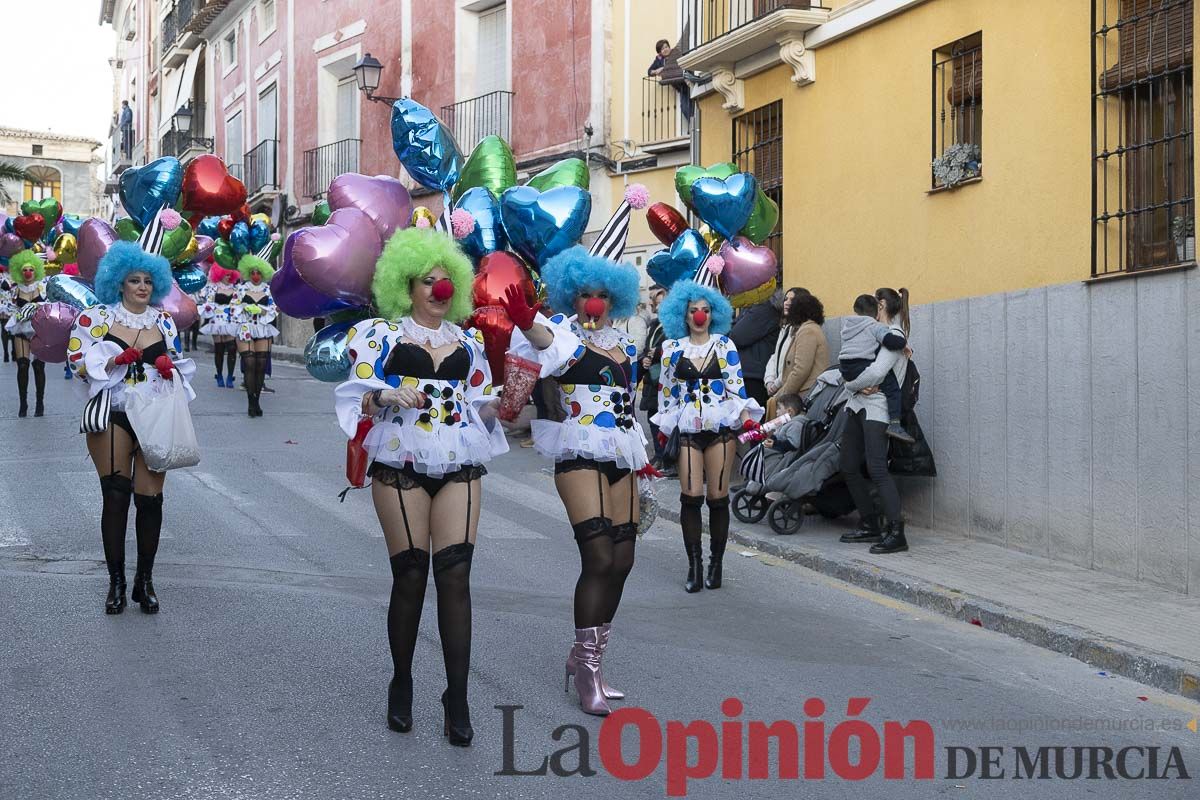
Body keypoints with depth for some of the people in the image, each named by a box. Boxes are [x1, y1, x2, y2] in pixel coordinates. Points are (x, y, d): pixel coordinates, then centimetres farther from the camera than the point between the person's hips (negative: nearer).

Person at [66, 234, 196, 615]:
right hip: (112, 416, -2)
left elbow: (180, 366, 18)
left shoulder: (164, 321, 12)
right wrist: (117, 360, -16)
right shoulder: (96, 318, 3)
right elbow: (80, 364, -2)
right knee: (115, 496, -4)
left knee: (150, 498, 0)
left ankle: (145, 580, 12)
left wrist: (169, 367, -4)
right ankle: (116, 581, 8)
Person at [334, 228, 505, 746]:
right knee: (410, 575, -1)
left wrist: (504, 401, -3)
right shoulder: (384, 334, 7)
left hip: (458, 466, 2)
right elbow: (360, 395, 0)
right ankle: (401, 685, 19)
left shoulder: (468, 342, 16)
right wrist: (388, 396, -20)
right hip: (401, 465, -2)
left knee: (455, 573, -6)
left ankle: (457, 698, -2)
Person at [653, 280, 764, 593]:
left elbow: (736, 385, 2)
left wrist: (747, 418, -8)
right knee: (691, 495, -9)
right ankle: (694, 565, -1)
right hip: (688, 429, 1)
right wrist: (663, 428, 13)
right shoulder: (672, 348, 9)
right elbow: (667, 390, 14)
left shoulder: (724, 344, 7)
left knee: (718, 496, 0)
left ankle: (716, 564, 12)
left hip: (721, 426, 0)